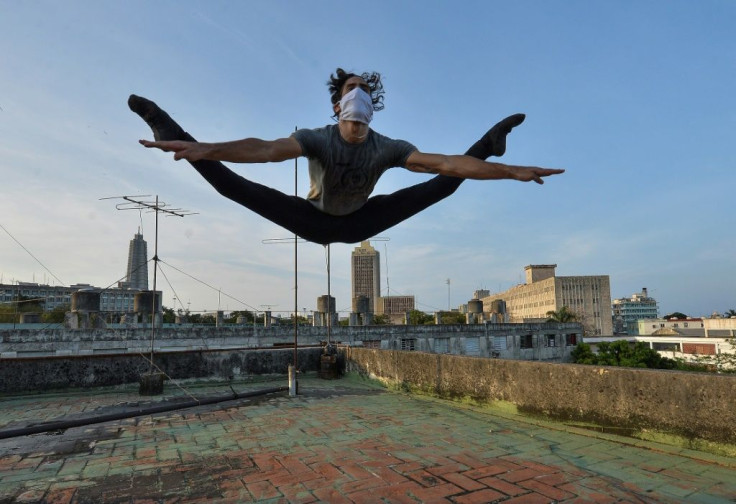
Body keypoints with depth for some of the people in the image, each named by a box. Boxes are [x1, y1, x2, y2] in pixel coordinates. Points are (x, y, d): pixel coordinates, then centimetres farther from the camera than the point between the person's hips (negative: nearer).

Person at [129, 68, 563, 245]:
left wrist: (510, 171, -30)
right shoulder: (317, 139, -27)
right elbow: (266, 149, -43)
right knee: (233, 185, -15)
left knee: (444, 184, -1)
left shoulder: (386, 148, -22)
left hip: (357, 222, 2)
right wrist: (201, 149, -57)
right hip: (314, 219, -2)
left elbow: (443, 162, -27)